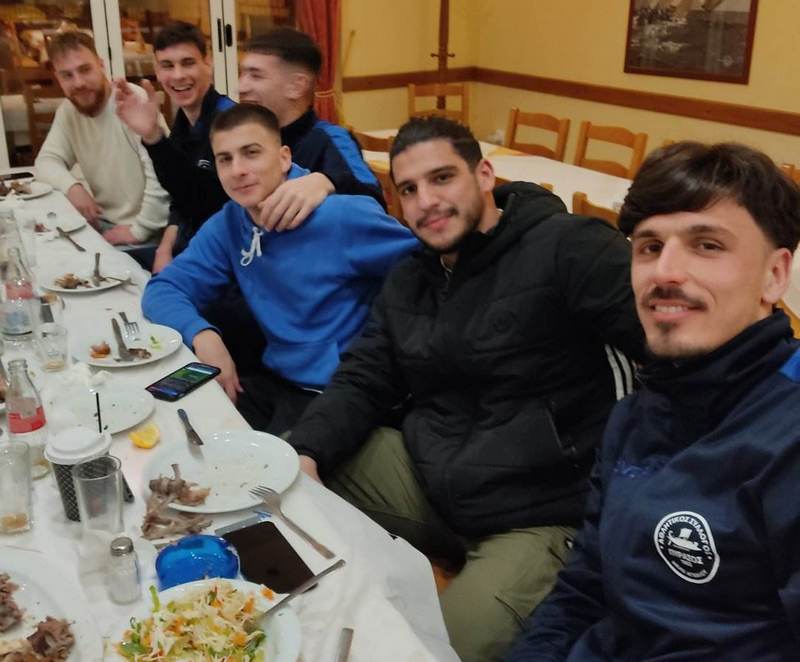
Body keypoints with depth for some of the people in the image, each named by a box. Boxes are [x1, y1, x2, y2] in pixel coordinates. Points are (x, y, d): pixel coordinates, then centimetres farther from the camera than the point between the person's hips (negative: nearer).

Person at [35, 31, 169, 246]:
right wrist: (72, 186, -10)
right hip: (103, 224, 7)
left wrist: (139, 230, -21)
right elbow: (47, 161, 11)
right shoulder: (67, 111, 8)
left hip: (150, 232, -7)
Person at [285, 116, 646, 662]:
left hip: (538, 518, -6)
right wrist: (305, 452, -11)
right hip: (426, 478, 7)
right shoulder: (409, 280, 10)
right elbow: (363, 382, 9)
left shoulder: (565, 248, -15)